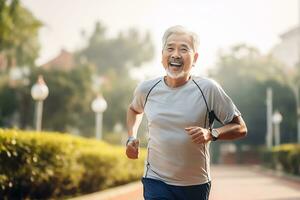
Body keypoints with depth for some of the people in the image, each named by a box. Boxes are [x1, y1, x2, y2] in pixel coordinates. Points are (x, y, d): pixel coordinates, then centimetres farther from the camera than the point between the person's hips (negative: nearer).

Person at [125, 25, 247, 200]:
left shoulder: (208, 89, -11)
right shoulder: (146, 89, -3)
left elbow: (240, 128, -7)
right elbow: (134, 109, 21)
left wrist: (211, 134, -24)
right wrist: (131, 138, 5)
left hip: (196, 185, 0)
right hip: (156, 181, 0)